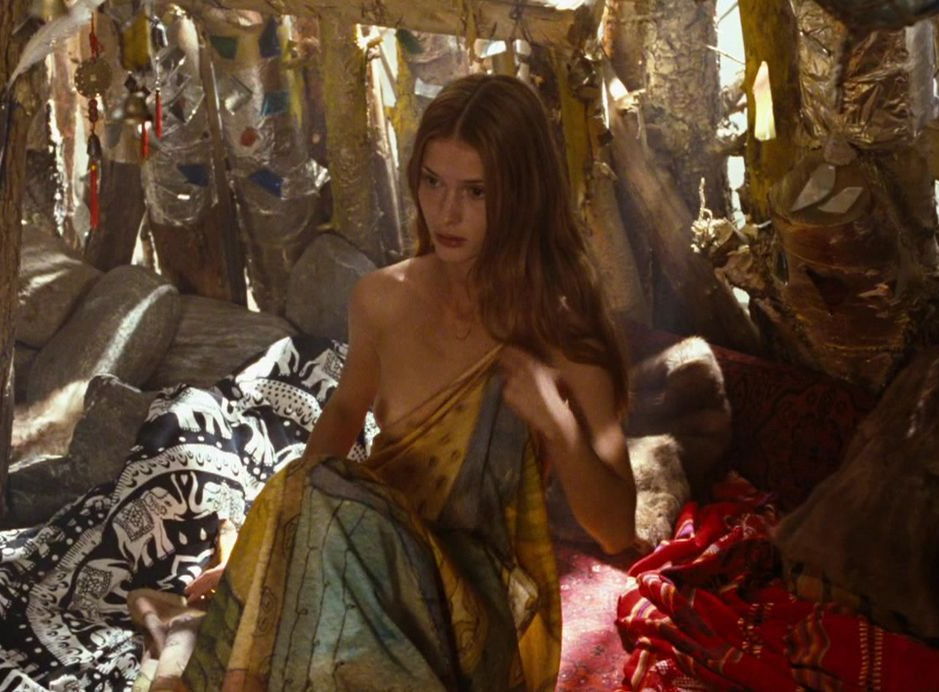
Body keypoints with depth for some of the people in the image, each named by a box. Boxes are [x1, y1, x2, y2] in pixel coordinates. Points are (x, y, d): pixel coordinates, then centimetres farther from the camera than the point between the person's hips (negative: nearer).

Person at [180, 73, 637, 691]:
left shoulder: (561, 331, -11)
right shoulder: (381, 299, 0)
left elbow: (618, 530, -7)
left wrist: (558, 425, -24)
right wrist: (290, 510, 4)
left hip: (482, 605, -3)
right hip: (377, 552, 4)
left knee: (334, 507, -32)